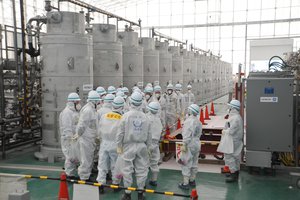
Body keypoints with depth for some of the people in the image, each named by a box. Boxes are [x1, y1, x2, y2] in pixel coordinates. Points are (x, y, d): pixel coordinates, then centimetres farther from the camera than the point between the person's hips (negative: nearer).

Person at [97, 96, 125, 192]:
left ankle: (100, 184, 14)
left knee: (102, 165, 11)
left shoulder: (104, 116, -1)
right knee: (115, 166, 11)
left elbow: (100, 131, 5)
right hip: (115, 145, -3)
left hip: (104, 144, 3)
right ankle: (116, 184, 23)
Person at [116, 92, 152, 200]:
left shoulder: (126, 115, -7)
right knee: (141, 170, 9)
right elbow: (149, 134, 4)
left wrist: (119, 146, 2)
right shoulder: (144, 116, 0)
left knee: (127, 170, 6)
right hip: (142, 146, 2)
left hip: (129, 146, -2)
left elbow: (121, 132, -6)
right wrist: (147, 146, 14)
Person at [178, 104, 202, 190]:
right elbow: (199, 133, 12)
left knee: (186, 164, -2)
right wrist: (196, 139, 16)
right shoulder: (198, 121, 10)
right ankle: (192, 180, 28)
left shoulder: (189, 121, -19)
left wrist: (184, 145, -22)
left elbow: (187, 134, -24)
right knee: (194, 163, 17)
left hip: (190, 145, -9)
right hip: (197, 144, 9)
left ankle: (185, 183, 2)